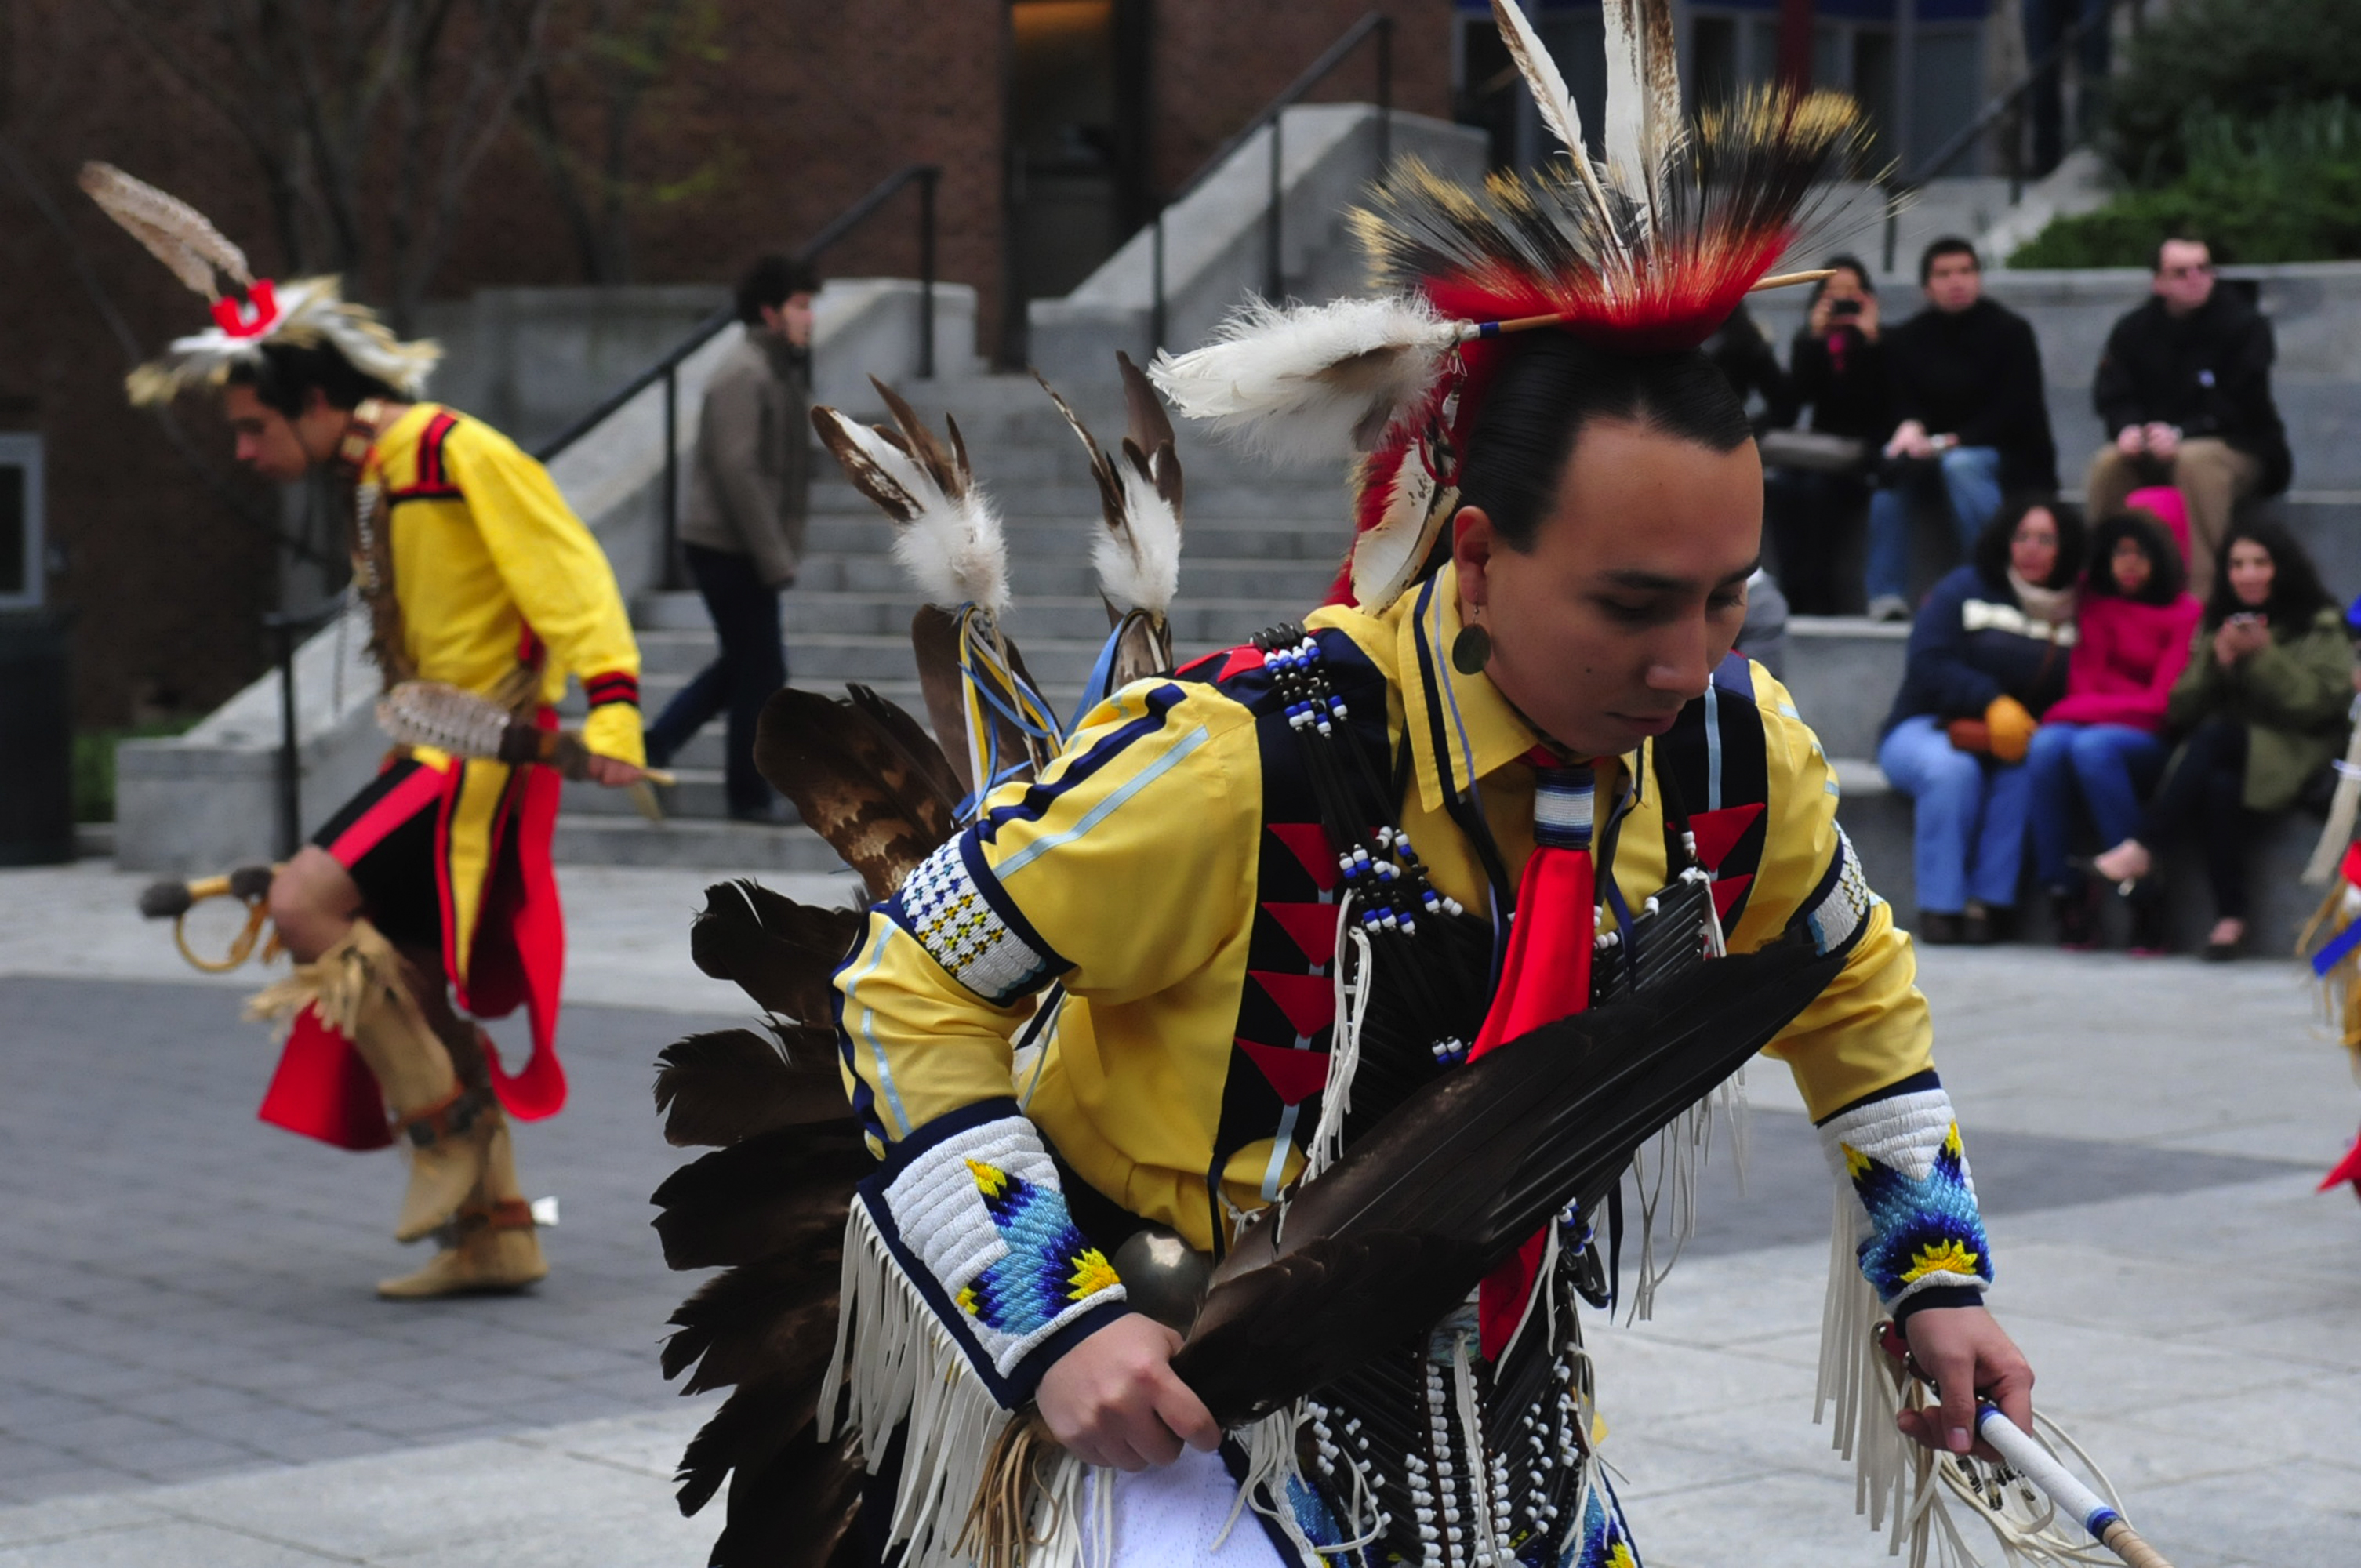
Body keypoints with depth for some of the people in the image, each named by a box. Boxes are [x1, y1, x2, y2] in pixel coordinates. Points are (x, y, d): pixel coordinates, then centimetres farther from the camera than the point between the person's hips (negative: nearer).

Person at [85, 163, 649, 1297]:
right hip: (433, 755, 9)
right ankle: (493, 1233, 15)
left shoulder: (461, 455, -14)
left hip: (486, 752, -9)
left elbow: (570, 573, -19)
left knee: (306, 904, -21)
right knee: (412, 996, 8)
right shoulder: (372, 479, 13)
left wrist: (608, 711, -26)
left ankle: (445, 1119, -9)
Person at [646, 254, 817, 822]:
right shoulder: (744, 373, -17)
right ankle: (749, 796, 9)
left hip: (743, 546, 10)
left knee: (743, 662, 17)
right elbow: (737, 470, -23)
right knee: (761, 671, -2)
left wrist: (784, 547, 15)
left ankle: (655, 745, 22)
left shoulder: (781, 369, 13)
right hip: (729, 545, -10)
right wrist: (776, 558, -21)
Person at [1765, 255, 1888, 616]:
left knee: (1819, 485, -32)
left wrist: (1869, 339, -15)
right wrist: (1814, 337, -8)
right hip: (1818, 448, 3)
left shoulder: (1882, 342, 4)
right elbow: (1798, 396, -2)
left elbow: (1882, 400, -12)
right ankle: (1793, 589, -29)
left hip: (1864, 452, -3)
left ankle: (1819, 593, -28)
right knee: (1782, 483, -28)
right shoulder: (1808, 340, 14)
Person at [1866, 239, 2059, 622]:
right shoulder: (1906, 338, 6)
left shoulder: (2010, 330, -6)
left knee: (1961, 465, -36)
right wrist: (1910, 428, -24)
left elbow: (2016, 412, -11)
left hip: (2009, 459, -4)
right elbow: (1904, 404, 2)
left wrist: (1950, 441, -21)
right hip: (1935, 452, 4)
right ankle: (1887, 596, -30)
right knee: (1891, 461, -27)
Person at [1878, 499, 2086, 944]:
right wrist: (1993, 703, -24)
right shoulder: (1964, 590, 3)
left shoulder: (2076, 611, 8)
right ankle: (1940, 906, -29)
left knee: (2028, 768, -32)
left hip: (2008, 743, 2)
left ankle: (1991, 902, -30)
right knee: (1953, 770, -34)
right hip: (1925, 729, -1)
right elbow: (1929, 666, -9)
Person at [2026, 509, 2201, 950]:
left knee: (2091, 747, -36)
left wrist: (2090, 708, -11)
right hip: (2085, 723, 3)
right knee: (2047, 744, -32)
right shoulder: (2094, 606, 16)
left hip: (2148, 739, -3)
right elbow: (2085, 680, 7)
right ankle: (2064, 894, -31)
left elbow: (2165, 700, -5)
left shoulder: (2183, 612, 4)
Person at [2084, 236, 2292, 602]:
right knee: (2108, 463, -26)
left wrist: (2182, 434, -26)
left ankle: (2202, 589, -38)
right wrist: (2128, 429, -21)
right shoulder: (2133, 331, 4)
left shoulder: (2246, 325, -8)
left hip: (2240, 452, -4)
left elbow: (2242, 409, -14)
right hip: (2156, 454, 4)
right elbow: (2112, 396, 3)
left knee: (2196, 460, -38)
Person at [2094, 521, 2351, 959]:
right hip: (2225, 757, 3)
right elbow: (2181, 710, 10)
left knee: (2216, 734, -34)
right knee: (2219, 786, -35)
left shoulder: (2320, 627, 7)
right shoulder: (2216, 623, 19)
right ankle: (2230, 917, -36)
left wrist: (2264, 657, -13)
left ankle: (2142, 849, -38)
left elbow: (2324, 703, -7)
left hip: (2293, 755, -3)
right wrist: (2217, 661, -6)